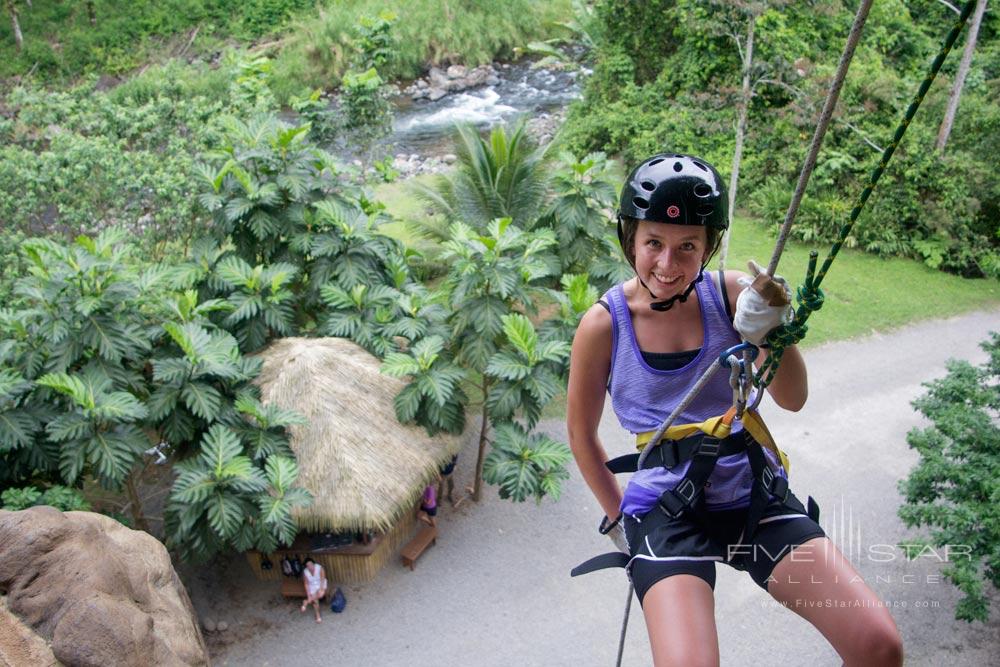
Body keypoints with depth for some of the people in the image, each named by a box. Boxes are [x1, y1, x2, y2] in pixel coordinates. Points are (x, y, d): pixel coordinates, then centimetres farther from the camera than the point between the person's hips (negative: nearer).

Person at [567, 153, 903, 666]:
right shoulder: (603, 325, -9)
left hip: (756, 495, 3)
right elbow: (582, 433, 5)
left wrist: (771, 331, -24)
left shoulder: (730, 293, -4)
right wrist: (619, 517, 11)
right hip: (666, 510, -2)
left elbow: (791, 399, -6)